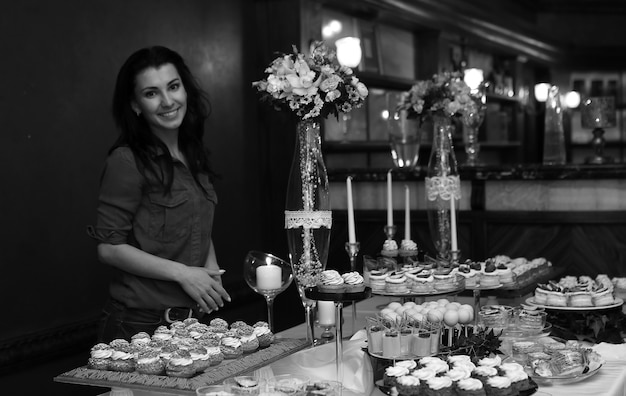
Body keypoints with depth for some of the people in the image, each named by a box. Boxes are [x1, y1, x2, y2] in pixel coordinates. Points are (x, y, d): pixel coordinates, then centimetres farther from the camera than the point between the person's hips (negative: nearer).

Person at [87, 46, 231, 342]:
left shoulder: (194, 157, 9)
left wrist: (211, 269, 2)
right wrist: (182, 273, -17)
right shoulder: (127, 161, -13)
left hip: (191, 319, 7)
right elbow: (109, 248, -15)